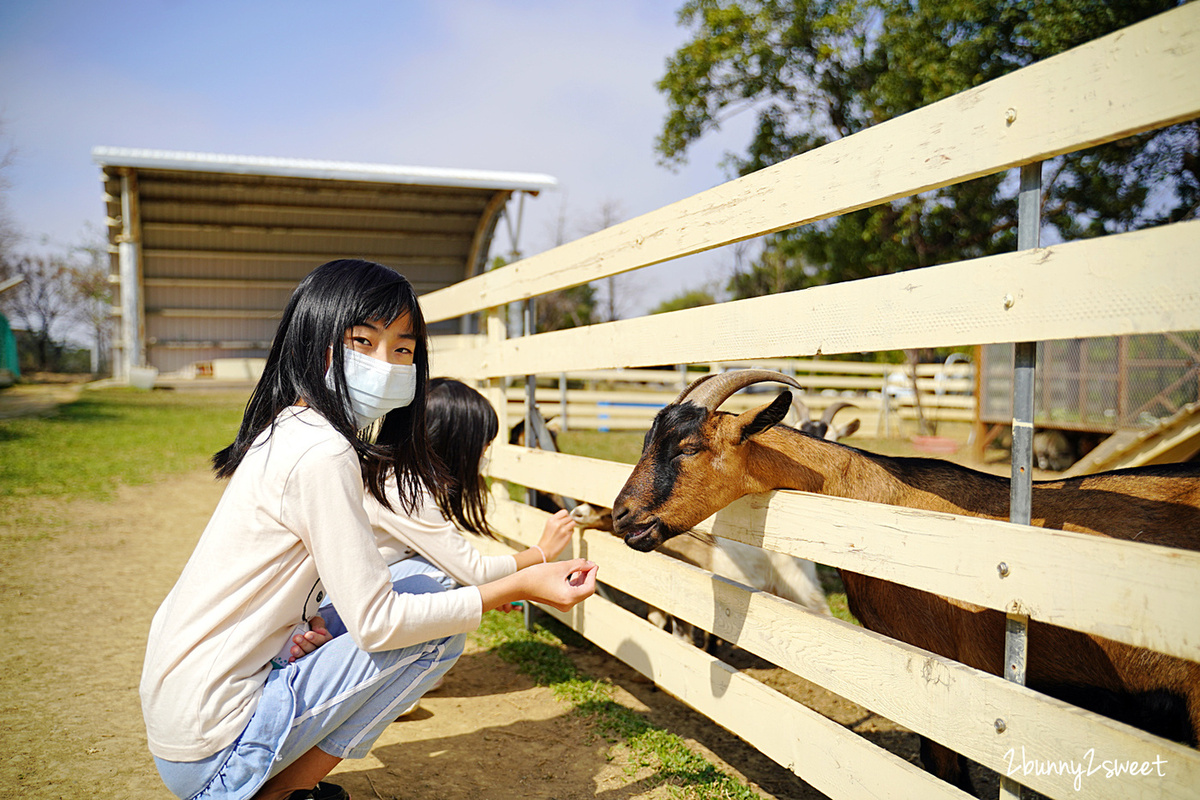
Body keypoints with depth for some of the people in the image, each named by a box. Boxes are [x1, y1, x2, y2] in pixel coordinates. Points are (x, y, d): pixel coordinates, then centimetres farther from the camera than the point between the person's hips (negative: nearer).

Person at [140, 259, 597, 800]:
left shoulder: (286, 431, 8)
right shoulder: (324, 454, -22)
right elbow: (376, 623, -21)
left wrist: (306, 613, -1)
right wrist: (518, 587, -17)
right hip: (211, 749, -9)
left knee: (419, 584, 13)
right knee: (440, 630, -10)